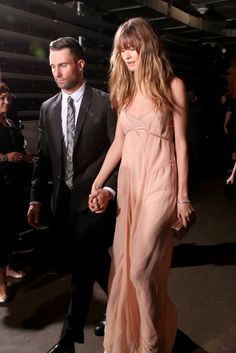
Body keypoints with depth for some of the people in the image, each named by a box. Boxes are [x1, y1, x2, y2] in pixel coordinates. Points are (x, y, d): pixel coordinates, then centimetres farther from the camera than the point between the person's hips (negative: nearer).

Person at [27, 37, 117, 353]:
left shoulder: (106, 103, -5)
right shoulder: (48, 108, 10)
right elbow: (43, 157, 11)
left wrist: (109, 188, -20)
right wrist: (37, 198, 7)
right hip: (64, 201, 5)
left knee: (83, 268, 1)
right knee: (93, 263, 14)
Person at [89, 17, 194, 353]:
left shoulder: (172, 85, -3)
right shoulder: (125, 89, 12)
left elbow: (181, 143, -4)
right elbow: (118, 143, 11)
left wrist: (183, 196, -6)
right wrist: (96, 184, 6)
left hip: (159, 182, -5)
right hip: (128, 181, 6)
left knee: (142, 267, -5)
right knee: (124, 265, 11)